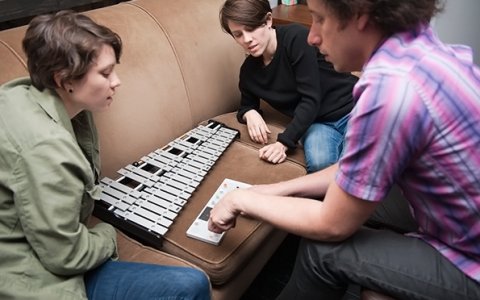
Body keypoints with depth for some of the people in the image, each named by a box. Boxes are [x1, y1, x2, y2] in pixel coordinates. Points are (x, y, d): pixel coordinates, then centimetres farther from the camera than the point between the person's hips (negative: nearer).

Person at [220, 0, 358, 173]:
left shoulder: (296, 38, -15)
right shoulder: (248, 70, 2)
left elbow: (311, 99, -18)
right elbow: (247, 106, 20)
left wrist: (283, 142, -25)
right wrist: (250, 114, -6)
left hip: (352, 108, -3)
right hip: (318, 122, 3)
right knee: (319, 163, -32)